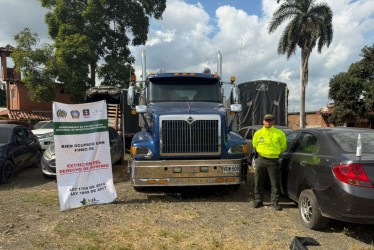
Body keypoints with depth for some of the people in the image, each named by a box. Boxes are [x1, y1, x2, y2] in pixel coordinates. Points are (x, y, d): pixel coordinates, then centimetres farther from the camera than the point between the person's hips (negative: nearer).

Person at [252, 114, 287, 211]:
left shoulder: (279, 133, -1)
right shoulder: (258, 133, 4)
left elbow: (283, 146, 11)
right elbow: (254, 145, 19)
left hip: (273, 160, -1)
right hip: (261, 159, 2)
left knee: (275, 183, 3)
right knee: (258, 182, 8)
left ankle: (275, 202, 17)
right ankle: (258, 200, 22)